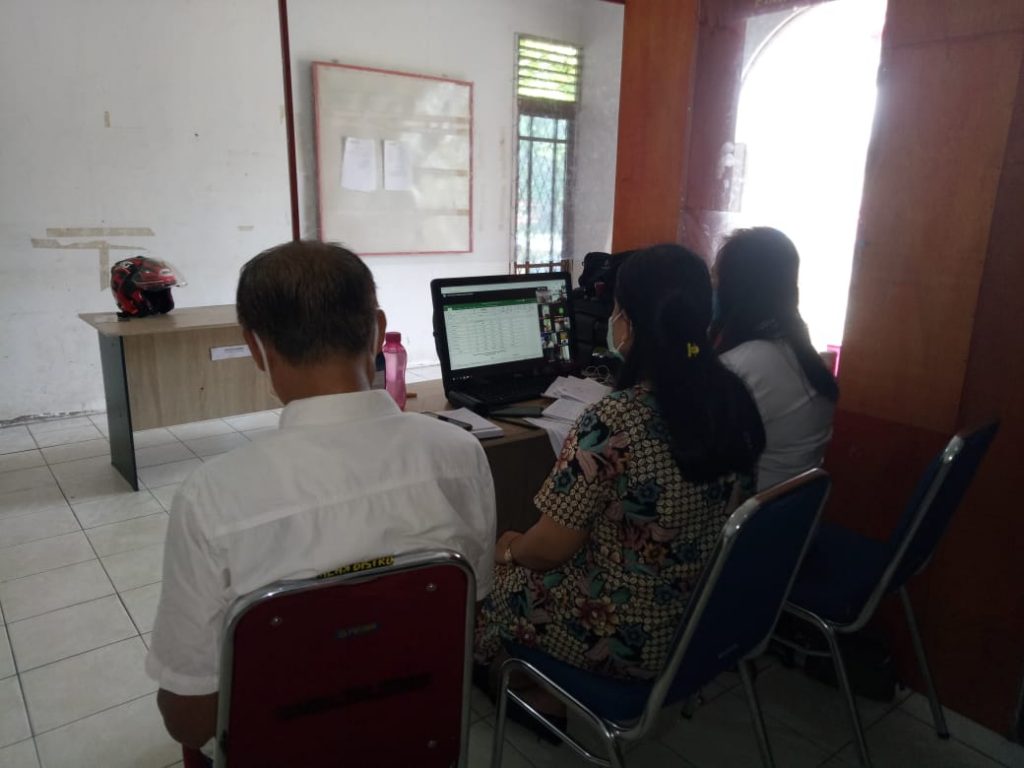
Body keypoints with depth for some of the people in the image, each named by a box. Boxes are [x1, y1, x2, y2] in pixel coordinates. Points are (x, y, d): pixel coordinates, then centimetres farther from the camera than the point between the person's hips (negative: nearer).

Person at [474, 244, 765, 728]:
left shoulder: (611, 424, -31)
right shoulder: (734, 402, -8)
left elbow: (549, 550, -20)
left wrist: (509, 547, 3)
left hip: (631, 638, -6)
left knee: (495, 570, 19)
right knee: (524, 561, 24)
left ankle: (540, 696, 40)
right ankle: (546, 698, 34)